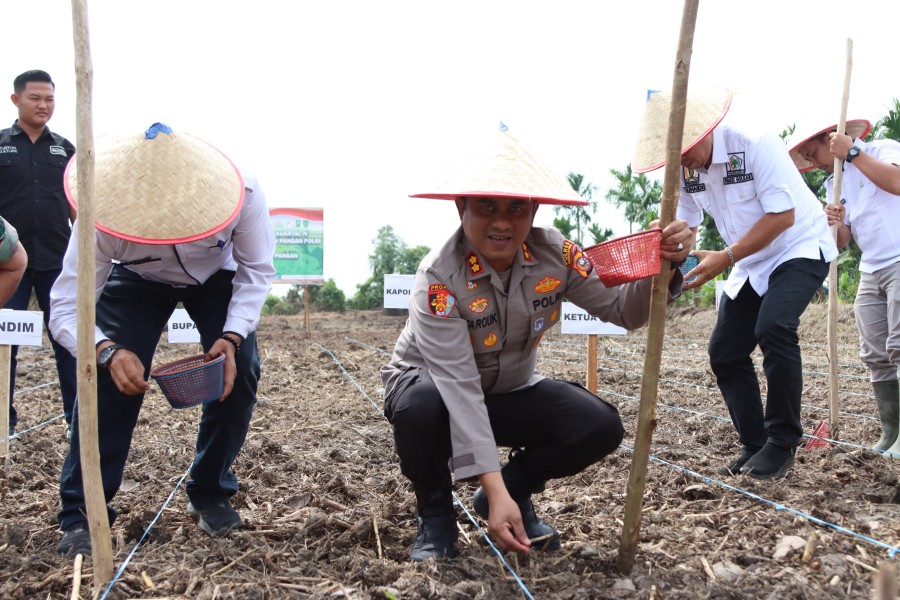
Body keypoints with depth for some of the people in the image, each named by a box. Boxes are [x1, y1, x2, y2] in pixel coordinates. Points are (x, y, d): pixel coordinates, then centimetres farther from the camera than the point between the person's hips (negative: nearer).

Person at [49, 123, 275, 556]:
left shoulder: (242, 194, -39)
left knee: (239, 371, -14)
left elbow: (257, 271, -21)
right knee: (108, 375, -20)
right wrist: (108, 352, -54)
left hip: (218, 279, 1)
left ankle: (210, 494, 9)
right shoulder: (103, 218, -39)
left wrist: (232, 336, -36)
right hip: (137, 280, -1)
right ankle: (81, 512, -6)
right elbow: (65, 309, -34)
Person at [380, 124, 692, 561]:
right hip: (433, 384, -4)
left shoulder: (553, 255, -17)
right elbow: (460, 388, -37)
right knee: (421, 409, -39)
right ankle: (434, 510, -6)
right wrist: (496, 491, -43)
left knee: (600, 427, -19)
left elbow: (622, 310, -9)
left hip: (511, 390, 4)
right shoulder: (439, 278, -31)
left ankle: (516, 494, 8)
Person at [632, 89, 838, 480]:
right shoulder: (684, 169, -5)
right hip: (751, 264, 7)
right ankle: (755, 446, 13)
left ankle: (782, 444, -14)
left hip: (799, 248, -7)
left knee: (773, 328, -29)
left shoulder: (756, 144, -25)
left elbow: (783, 216, -26)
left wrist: (725, 258, -32)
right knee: (725, 352, 0)